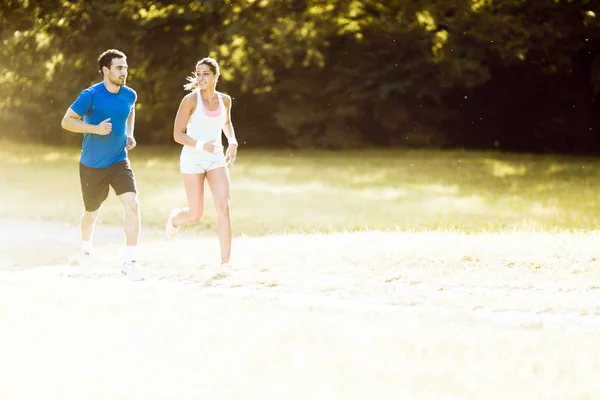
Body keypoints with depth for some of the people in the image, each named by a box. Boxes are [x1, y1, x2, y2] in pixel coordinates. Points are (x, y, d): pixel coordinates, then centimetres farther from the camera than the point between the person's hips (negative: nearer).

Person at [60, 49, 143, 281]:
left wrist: (129, 135, 7)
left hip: (119, 162, 3)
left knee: (132, 205, -19)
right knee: (92, 214, 13)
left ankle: (130, 262, -13)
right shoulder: (91, 96, -16)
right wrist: (95, 128, -24)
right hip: (92, 165, -3)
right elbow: (66, 121, -13)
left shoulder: (129, 95, -1)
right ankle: (86, 249, 46)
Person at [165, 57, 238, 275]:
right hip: (192, 159, -3)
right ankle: (175, 217, 41)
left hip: (216, 159, 3)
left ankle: (225, 262, -11)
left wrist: (232, 141, 6)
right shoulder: (190, 100, -11)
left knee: (223, 206, -15)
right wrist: (201, 145, -27)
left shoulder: (225, 100, 3)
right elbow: (178, 134, -12)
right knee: (195, 214, 2)